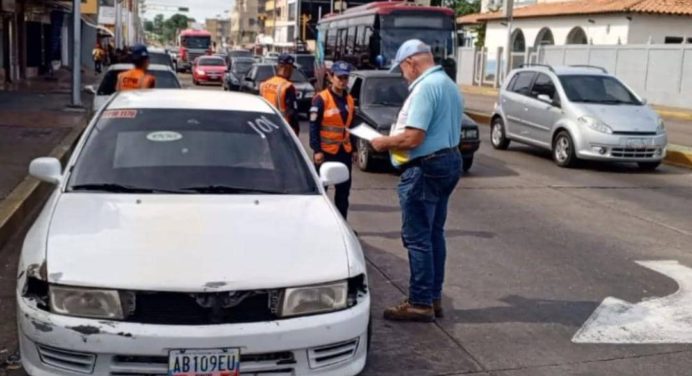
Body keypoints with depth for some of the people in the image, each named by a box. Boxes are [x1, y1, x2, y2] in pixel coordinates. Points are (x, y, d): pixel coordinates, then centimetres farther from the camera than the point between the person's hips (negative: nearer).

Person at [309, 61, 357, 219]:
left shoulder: (349, 100, 12)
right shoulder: (321, 99, -9)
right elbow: (314, 126, -11)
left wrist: (353, 149, 17)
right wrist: (317, 150, -16)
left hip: (344, 151, 6)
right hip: (326, 151, -6)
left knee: (344, 189, 10)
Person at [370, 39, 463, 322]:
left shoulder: (425, 87, -18)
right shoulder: (449, 85, 15)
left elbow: (413, 138, -25)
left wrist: (384, 142, -8)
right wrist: (395, 138, 20)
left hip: (425, 168, -10)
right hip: (449, 161, 10)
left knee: (417, 237, -3)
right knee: (434, 234, 15)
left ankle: (420, 302, 2)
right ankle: (434, 297, 22)